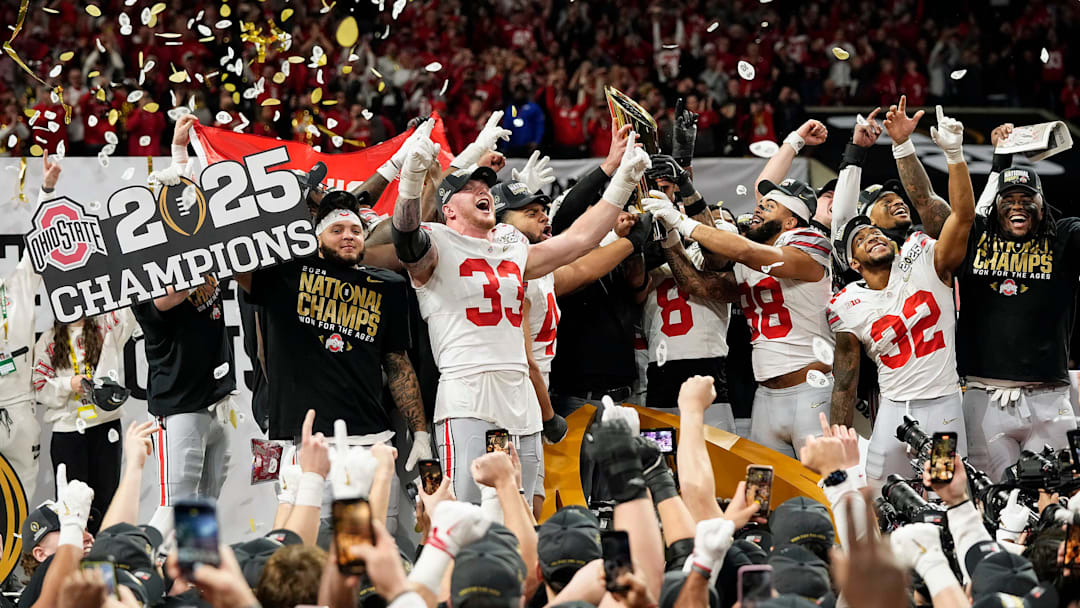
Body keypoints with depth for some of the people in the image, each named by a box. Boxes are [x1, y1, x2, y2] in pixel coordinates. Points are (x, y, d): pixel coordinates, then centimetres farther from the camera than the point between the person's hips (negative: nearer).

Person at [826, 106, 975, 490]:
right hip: (894, 411, 1)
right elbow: (844, 382, 7)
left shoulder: (924, 264, -1)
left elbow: (963, 215, -13)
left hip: (943, 405, -1)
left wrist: (954, 155, -26)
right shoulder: (848, 307, 2)